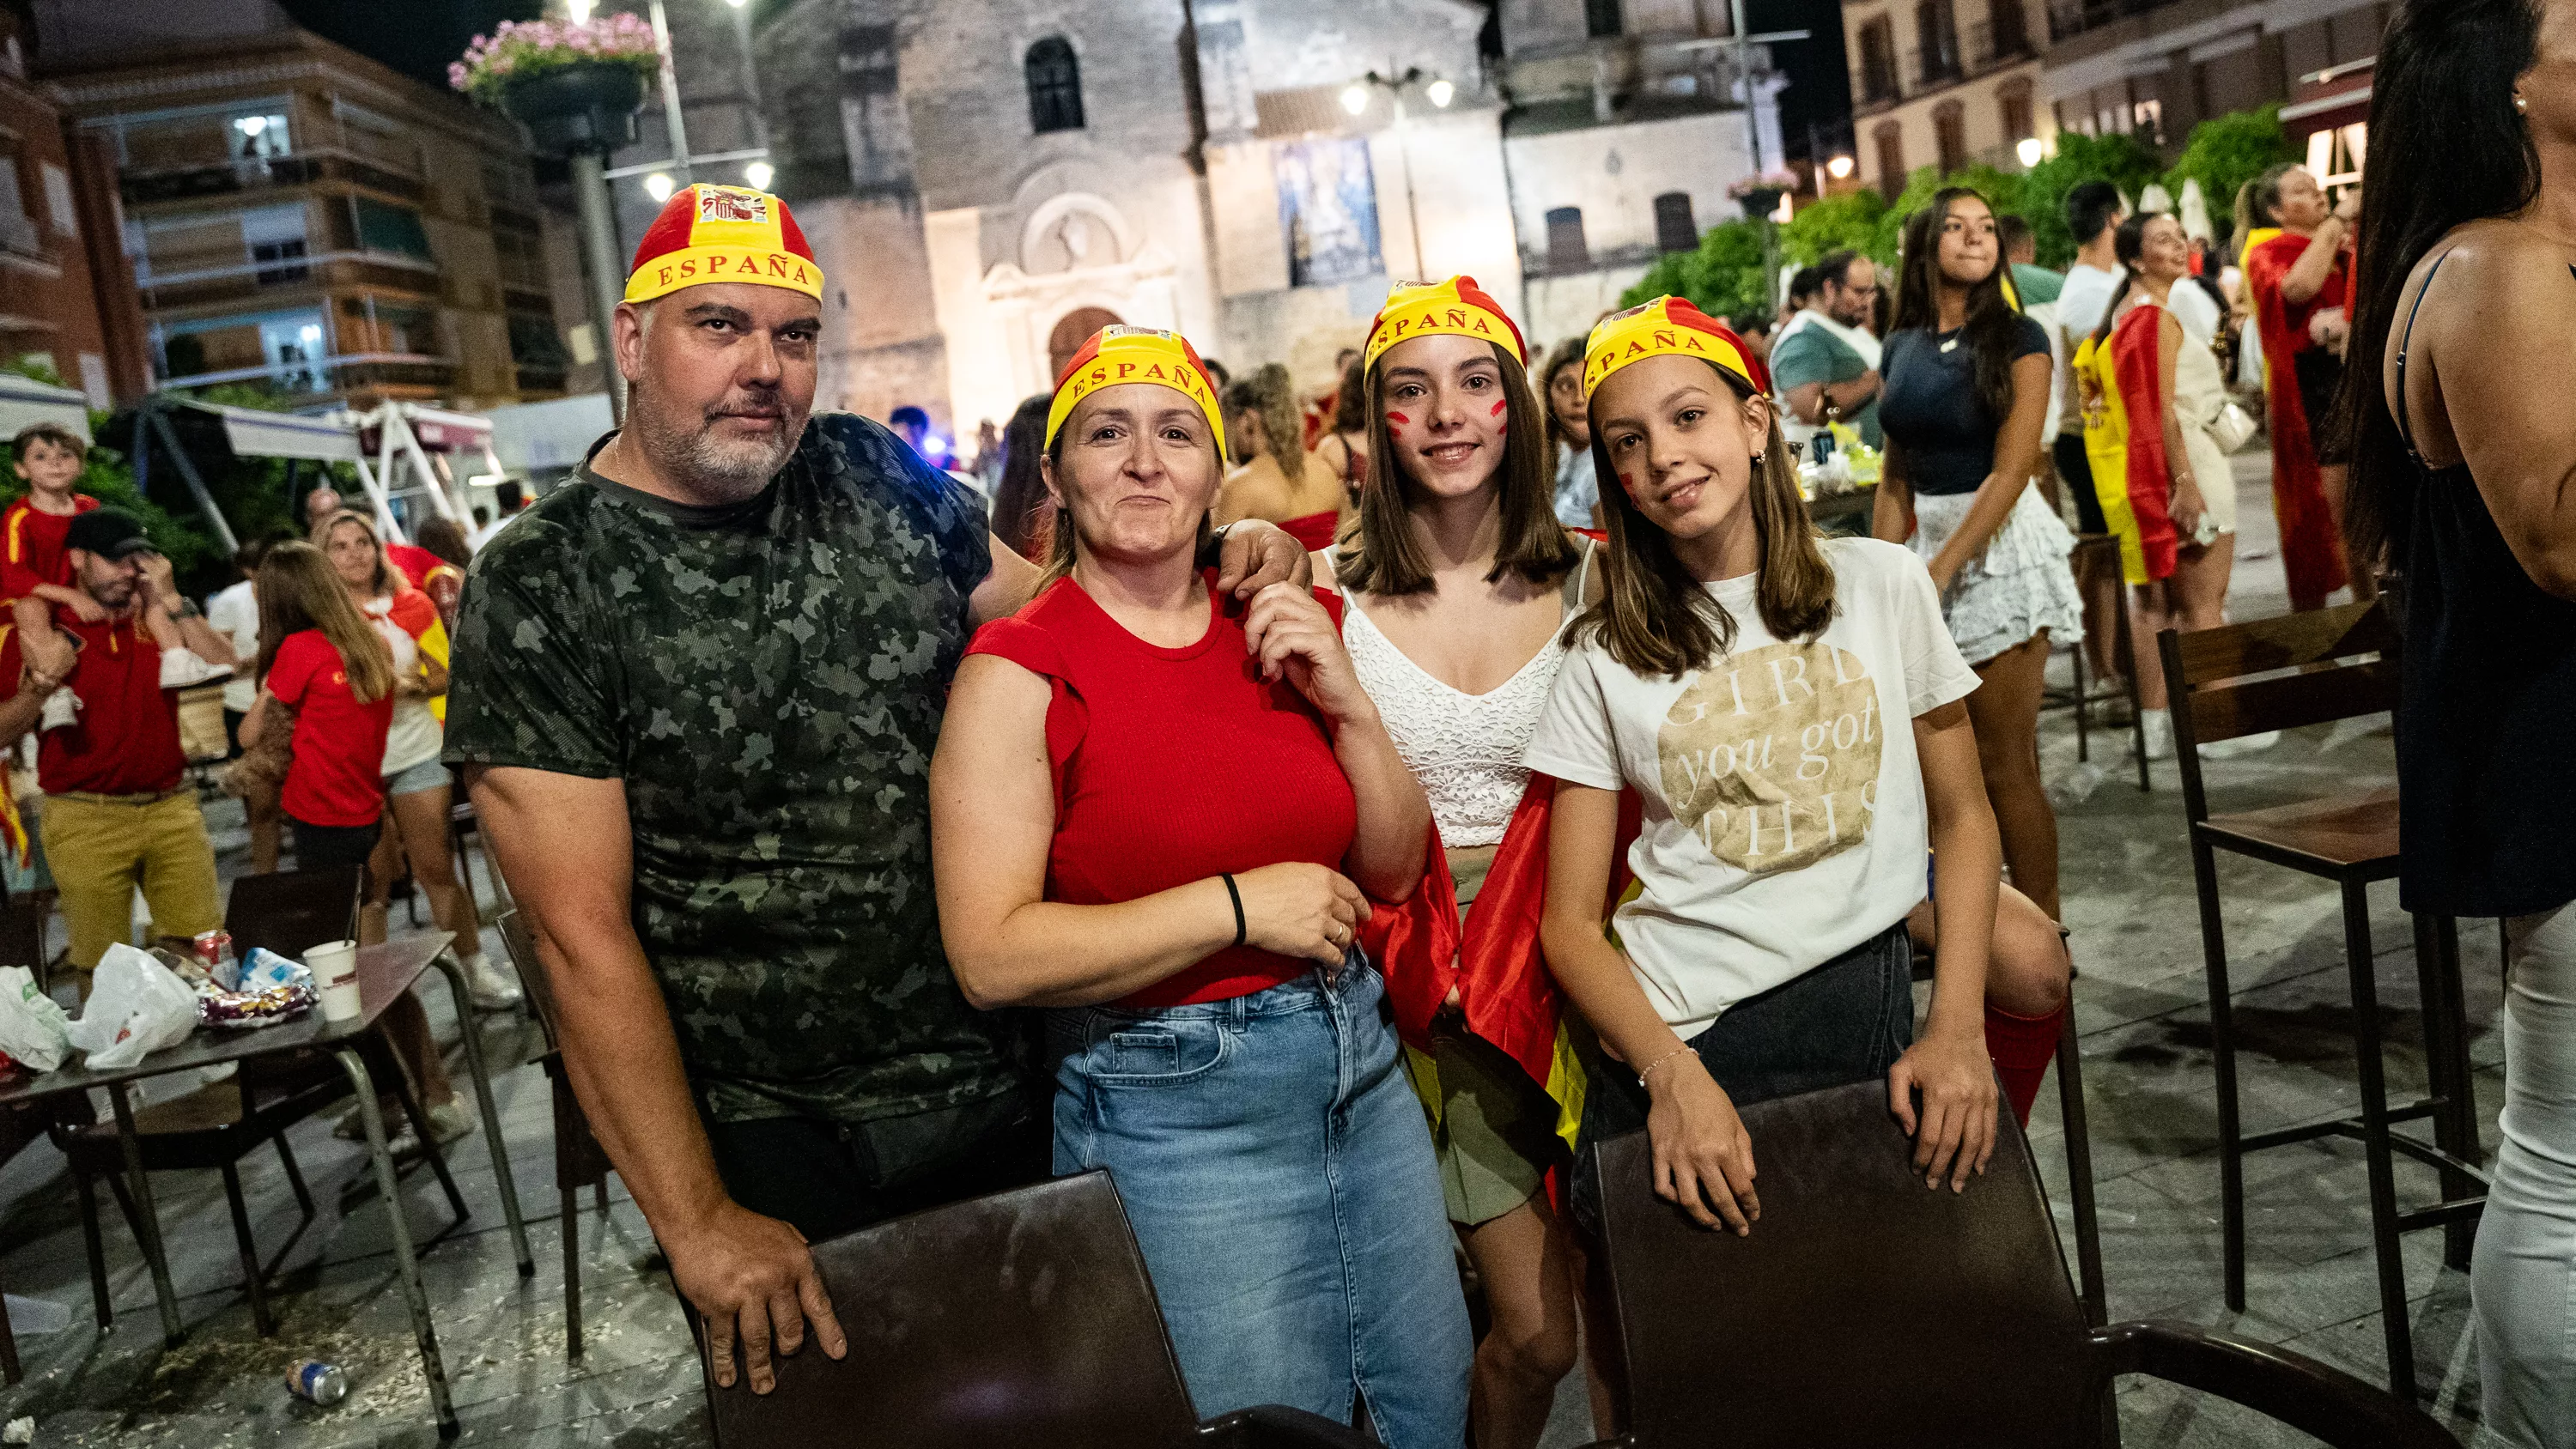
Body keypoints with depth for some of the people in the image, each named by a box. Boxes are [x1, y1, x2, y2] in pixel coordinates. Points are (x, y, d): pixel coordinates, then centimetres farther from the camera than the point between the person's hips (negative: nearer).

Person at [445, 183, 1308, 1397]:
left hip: (995, 1086, 4)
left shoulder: (878, 476, -1)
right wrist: (697, 1224, -17)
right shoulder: (537, 590, -13)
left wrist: (1219, 565, -5)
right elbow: (584, 937, -16)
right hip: (769, 1157, -4)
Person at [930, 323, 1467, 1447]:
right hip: (1172, 1109, -6)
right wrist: (1239, 905, -21)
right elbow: (992, 955, -20)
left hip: (1360, 1067, 6)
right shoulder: (1018, 671, -13)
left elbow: (1392, 870, 7)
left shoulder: (1273, 630, 3)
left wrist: (1348, 704, -8)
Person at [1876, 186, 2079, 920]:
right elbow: (1897, 475, 11)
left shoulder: (2017, 339, -6)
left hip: (2000, 545, -5)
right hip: (1926, 538, 5)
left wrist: (1938, 572, -17)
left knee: (2006, 765, -3)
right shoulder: (1903, 348, 9)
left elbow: (2010, 471, -13)